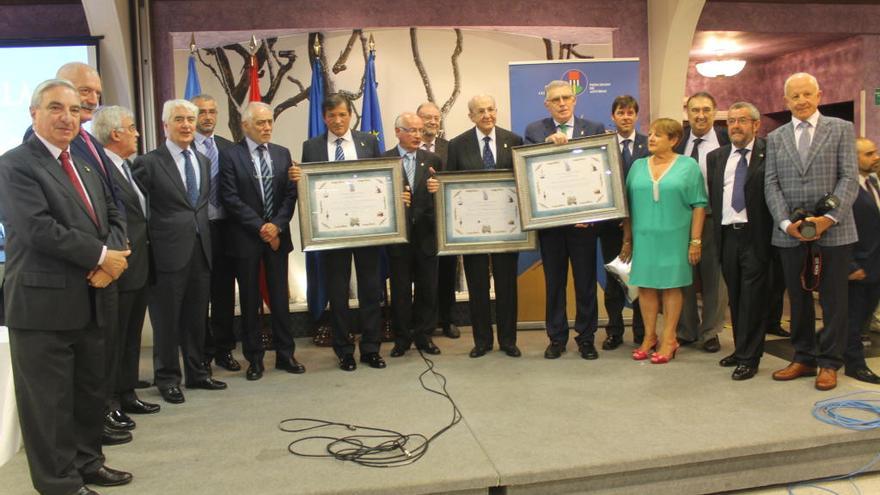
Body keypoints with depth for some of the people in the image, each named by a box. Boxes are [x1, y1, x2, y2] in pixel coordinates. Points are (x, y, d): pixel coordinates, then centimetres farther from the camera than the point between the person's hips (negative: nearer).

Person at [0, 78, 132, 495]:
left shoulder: (85, 164, 16)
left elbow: (113, 217, 13)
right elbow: (39, 228, -21)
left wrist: (111, 259, -7)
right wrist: (100, 256, -16)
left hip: (89, 300, 8)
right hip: (43, 303, -8)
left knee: (90, 391, 18)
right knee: (49, 398, 4)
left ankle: (87, 461, 34)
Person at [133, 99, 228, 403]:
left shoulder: (203, 161, 13)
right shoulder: (149, 162, -6)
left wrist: (205, 236, 11)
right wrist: (149, 243, -7)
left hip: (201, 250, 6)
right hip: (169, 252, -5)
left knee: (197, 317, 14)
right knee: (167, 319, 5)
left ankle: (196, 372, 28)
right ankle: (167, 378, 19)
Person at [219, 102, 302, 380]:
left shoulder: (282, 154, 9)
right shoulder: (230, 155, -3)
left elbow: (291, 194, 4)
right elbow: (231, 199, -10)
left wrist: (277, 225, -10)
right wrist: (260, 227, -13)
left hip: (278, 234, 3)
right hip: (245, 237, -3)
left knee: (280, 297, 8)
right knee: (250, 301, 5)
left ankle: (285, 355, 18)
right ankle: (254, 359, 15)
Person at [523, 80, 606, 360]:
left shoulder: (595, 129, 3)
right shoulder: (534, 131, 4)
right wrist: (547, 143, -21)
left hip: (583, 218, 0)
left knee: (586, 281, 7)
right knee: (554, 281, 10)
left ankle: (586, 337, 20)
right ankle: (557, 338, 21)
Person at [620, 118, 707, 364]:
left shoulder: (688, 166, 0)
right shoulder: (638, 166, 9)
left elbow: (699, 206, -3)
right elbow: (628, 205, 11)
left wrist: (695, 241, -7)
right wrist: (627, 240, 10)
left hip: (674, 239, -3)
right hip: (643, 238, 3)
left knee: (671, 286, 4)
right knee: (646, 286, 6)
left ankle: (668, 339, 12)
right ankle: (649, 337, 17)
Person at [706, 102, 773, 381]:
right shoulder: (716, 157, 13)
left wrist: (775, 231, -12)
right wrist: (716, 228, 7)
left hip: (756, 236, -5)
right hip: (727, 235, 5)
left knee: (752, 298, -2)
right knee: (735, 297, 13)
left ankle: (749, 359, 7)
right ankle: (741, 349, 26)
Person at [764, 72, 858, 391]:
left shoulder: (841, 129, 4)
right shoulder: (775, 138, 11)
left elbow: (849, 178, -4)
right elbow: (771, 185, 4)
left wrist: (829, 218, -16)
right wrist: (786, 222, -10)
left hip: (833, 230, -2)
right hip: (790, 232, 3)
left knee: (833, 299, 4)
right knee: (798, 298, 10)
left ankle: (829, 364, 15)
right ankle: (804, 359, 22)